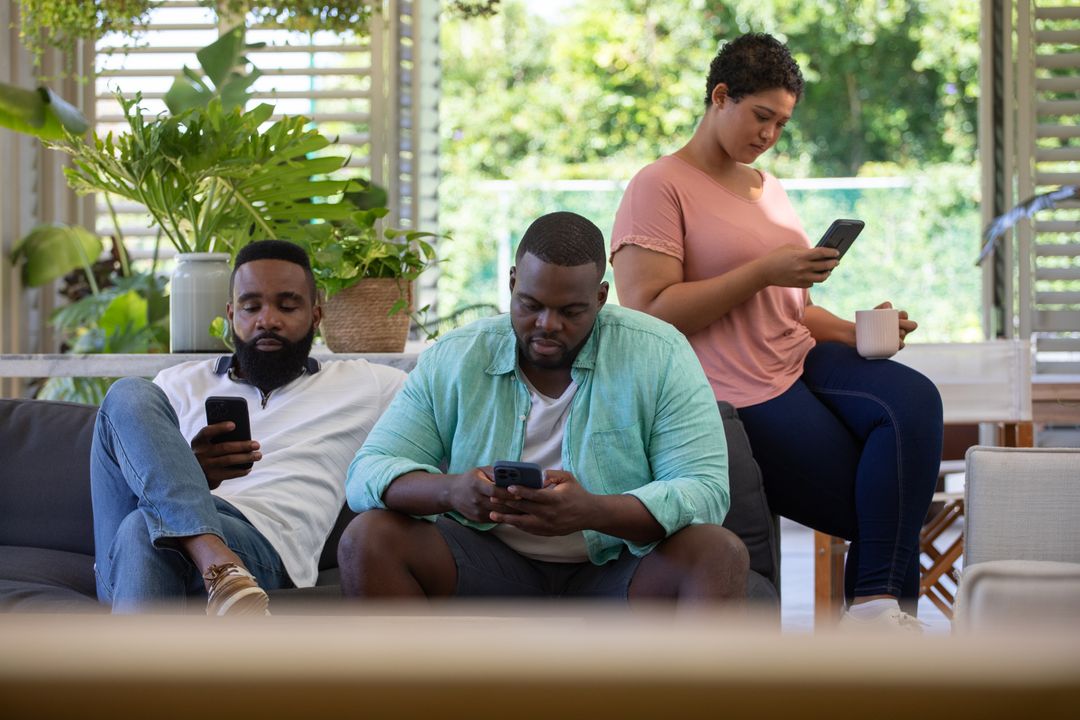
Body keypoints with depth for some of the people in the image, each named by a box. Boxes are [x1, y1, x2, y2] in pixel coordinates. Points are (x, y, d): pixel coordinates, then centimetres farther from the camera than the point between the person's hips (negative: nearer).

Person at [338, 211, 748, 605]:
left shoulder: (659, 355, -5)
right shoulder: (452, 359, 1)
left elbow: (705, 491, -13)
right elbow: (368, 473, -3)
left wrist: (592, 511, -33)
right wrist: (450, 491, -28)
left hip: (620, 572, -2)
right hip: (491, 566, 2)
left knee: (721, 553, -30)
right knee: (367, 538, -22)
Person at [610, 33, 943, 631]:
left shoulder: (769, 190, 23)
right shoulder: (659, 187, -3)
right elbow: (647, 313, -14)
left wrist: (856, 332, 5)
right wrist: (761, 271, -18)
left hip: (804, 361, 7)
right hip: (742, 396, -7)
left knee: (913, 400, -24)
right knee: (874, 508, -18)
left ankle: (877, 603, -26)